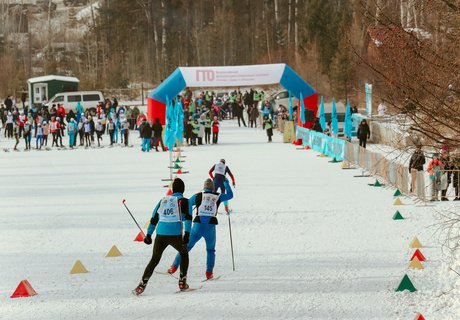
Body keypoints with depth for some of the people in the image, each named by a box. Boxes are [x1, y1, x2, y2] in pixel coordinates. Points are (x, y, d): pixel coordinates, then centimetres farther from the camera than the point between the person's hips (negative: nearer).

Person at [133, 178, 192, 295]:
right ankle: (182, 282, 20)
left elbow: (154, 218, 18)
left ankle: (142, 284, 3)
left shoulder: (163, 200, 17)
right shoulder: (184, 201, 5)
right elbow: (188, 218, -9)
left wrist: (148, 234, 23)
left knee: (154, 260, 15)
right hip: (175, 235, -2)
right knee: (184, 253, 26)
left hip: (160, 235, 3)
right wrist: (187, 233, -16)